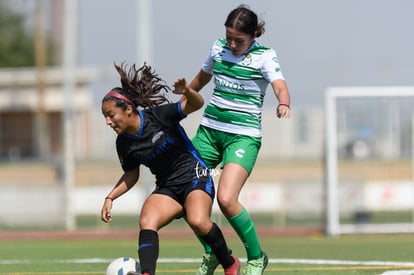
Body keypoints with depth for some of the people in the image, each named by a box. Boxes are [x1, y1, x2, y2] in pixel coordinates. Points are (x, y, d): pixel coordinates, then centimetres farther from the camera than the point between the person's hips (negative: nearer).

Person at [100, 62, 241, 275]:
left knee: (198, 222, -31)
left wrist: (187, 92, -40)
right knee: (146, 222, -25)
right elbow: (131, 175, 16)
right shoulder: (124, 144, 1)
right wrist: (110, 198, 4)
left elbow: (196, 104, -18)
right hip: (166, 188, 5)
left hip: (194, 177, -5)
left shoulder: (158, 116, -14)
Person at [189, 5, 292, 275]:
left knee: (226, 199, -23)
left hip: (243, 135, -6)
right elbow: (201, 79, 25)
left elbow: (280, 86, -26)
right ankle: (212, 253, 20)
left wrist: (284, 104, -49)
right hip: (209, 129, 6)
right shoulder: (219, 48, 6)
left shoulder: (264, 57, -8)